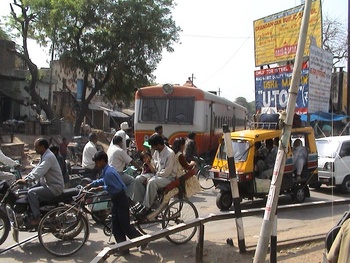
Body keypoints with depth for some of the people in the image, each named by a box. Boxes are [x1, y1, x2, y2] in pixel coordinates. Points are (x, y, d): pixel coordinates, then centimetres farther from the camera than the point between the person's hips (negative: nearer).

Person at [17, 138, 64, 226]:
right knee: (29, 190, 12)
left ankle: (37, 218, -15)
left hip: (54, 187, -11)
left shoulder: (49, 157, -20)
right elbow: (36, 169, 15)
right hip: (47, 184, 11)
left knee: (31, 193, -22)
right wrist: (25, 178, 4)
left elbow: (39, 172, -31)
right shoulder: (44, 156, 13)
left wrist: (26, 180, -35)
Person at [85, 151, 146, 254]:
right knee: (116, 227, 12)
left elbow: (117, 188, -27)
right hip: (116, 200, 10)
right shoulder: (107, 170, 6)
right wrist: (90, 184, 21)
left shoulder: (108, 172, -24)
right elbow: (102, 180, 25)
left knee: (125, 226, -1)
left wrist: (103, 188, -17)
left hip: (120, 200, -10)